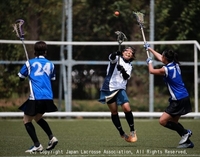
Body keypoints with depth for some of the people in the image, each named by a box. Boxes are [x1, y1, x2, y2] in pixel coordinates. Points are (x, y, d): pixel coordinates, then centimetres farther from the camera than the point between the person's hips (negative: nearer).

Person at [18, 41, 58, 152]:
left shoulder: (30, 63, 2)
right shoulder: (50, 64, 12)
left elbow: (21, 77, 10)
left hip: (35, 97, -5)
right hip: (48, 97, 5)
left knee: (27, 120, 7)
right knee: (38, 118, 27)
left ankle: (37, 145, -6)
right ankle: (52, 137, 11)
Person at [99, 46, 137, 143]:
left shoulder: (129, 66, 13)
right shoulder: (117, 58, 2)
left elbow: (126, 77, -6)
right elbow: (111, 57, -23)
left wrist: (123, 71, -28)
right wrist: (115, 54, -46)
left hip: (120, 89, 2)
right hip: (109, 87, -2)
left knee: (127, 108, -17)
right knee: (114, 112, 1)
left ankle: (132, 132, -2)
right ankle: (122, 134, 16)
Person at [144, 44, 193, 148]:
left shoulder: (166, 70, -17)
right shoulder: (175, 65, 6)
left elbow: (151, 71, 2)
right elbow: (159, 58, 25)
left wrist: (149, 62, 22)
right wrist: (149, 49, 36)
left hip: (178, 101, -9)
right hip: (184, 98, 9)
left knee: (163, 121, -6)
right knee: (173, 123, 14)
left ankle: (185, 133, -5)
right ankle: (187, 142, 11)